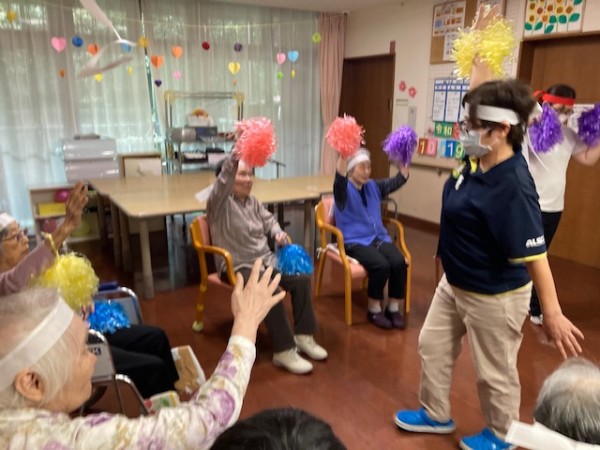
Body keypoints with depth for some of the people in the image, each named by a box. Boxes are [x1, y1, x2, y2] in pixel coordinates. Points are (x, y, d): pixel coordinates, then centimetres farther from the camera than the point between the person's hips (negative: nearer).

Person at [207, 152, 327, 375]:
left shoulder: (253, 202, 14)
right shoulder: (219, 203, -9)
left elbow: (269, 221, 26)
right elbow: (221, 184, -31)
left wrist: (277, 232, 2)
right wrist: (232, 160, -50)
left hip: (266, 260, 7)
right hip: (238, 267, -7)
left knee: (301, 278, -15)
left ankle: (304, 336, -3)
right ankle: (284, 351, -22)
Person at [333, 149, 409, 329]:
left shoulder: (373, 186, 14)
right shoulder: (344, 190, -4)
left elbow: (398, 180, 7)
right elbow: (340, 178, -28)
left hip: (379, 238, 6)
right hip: (355, 241, -5)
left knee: (399, 262, -22)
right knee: (381, 265, -30)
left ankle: (393, 308, -3)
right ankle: (374, 309, -8)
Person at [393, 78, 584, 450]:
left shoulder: (513, 185, -32)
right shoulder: (474, 162, -7)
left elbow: (533, 253, -32)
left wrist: (553, 314, -29)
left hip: (493, 296, -9)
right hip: (455, 284, 9)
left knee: (494, 372, 15)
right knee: (433, 346, 23)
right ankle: (436, 415, 46)